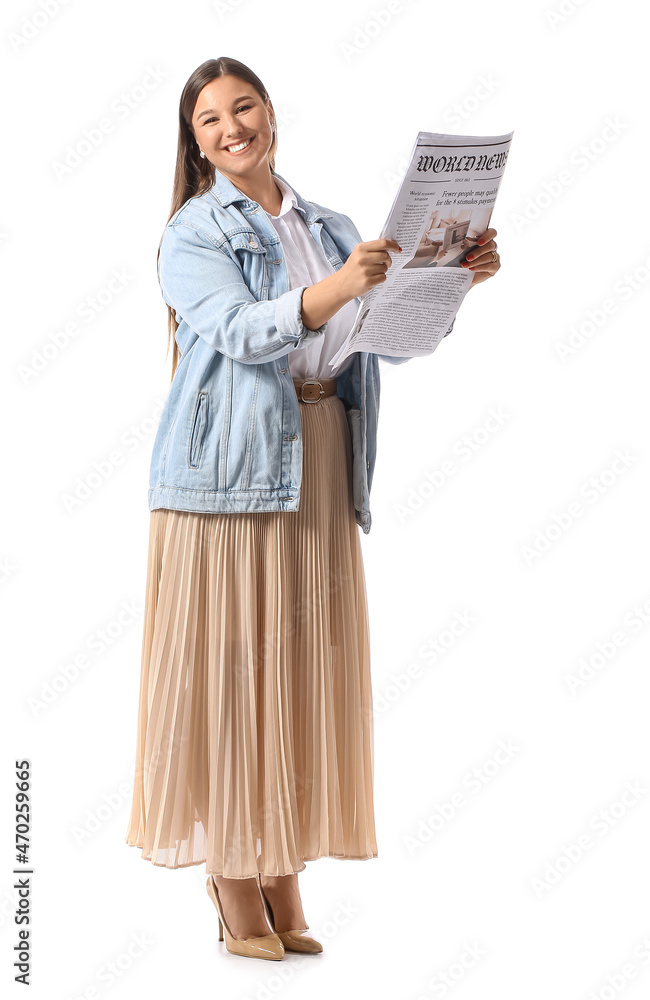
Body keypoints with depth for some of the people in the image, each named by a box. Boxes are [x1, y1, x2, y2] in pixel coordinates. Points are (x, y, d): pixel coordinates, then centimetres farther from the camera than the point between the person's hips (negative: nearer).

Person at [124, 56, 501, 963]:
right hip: (227, 466, -4)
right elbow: (240, 331, -15)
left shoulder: (332, 229, 18)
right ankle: (231, 874, 6)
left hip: (318, 473, 5)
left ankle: (282, 869, 13)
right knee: (225, 667, -3)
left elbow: (396, 339, 10)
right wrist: (336, 288, -30)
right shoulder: (191, 233, 3)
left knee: (300, 667, 5)